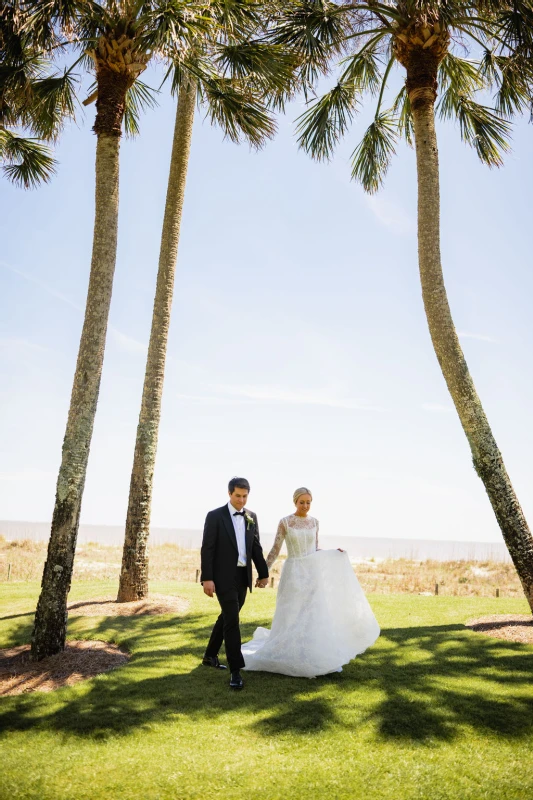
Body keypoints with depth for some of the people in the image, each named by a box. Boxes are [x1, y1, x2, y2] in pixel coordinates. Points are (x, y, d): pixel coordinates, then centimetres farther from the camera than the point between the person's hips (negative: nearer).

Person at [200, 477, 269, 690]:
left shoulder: (252, 516, 6)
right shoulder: (215, 516, -9)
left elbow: (256, 547, 12)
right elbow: (207, 549, -12)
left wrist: (263, 573, 12)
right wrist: (207, 578, -17)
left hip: (243, 576, 6)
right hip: (224, 576, -6)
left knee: (226, 617, 17)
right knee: (232, 621, -10)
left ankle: (210, 656, 35)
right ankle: (236, 670, -4)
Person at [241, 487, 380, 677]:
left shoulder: (314, 522, 7)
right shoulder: (285, 522, -6)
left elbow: (315, 550, 13)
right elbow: (275, 549, -5)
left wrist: (333, 553, -1)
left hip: (312, 573, 4)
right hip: (294, 574, -4)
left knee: (316, 615, 2)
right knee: (293, 617, 1)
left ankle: (314, 658, 13)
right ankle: (293, 660, 19)